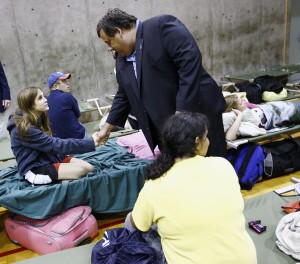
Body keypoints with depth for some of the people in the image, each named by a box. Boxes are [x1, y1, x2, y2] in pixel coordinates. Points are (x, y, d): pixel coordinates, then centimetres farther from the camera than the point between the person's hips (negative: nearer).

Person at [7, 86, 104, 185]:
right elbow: (56, 145, -26)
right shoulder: (25, 129, -22)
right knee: (80, 171, -23)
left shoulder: (37, 119, 8)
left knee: (89, 168, -8)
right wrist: (91, 143, -27)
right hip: (34, 169, -8)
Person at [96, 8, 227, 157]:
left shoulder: (161, 26, -12)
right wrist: (107, 128, 24)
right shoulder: (122, 59, 13)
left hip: (197, 113, -7)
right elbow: (124, 95, 22)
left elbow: (191, 60, -21)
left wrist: (182, 112, -24)